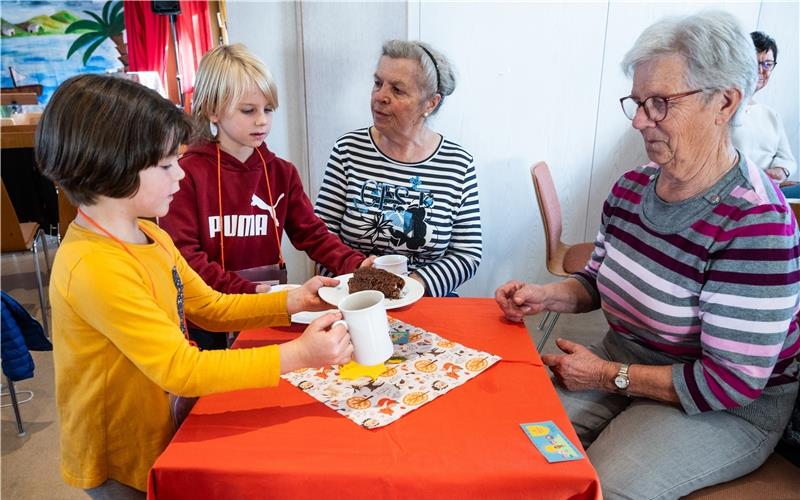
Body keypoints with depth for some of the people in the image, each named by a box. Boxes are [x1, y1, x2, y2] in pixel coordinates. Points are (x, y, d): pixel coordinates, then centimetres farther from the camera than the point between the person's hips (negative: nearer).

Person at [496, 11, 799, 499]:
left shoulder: (755, 223, -25)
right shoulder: (631, 188, -2)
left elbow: (732, 382, -23)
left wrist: (608, 375, -18)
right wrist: (545, 295, -9)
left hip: (729, 409, -6)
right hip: (623, 362, 6)